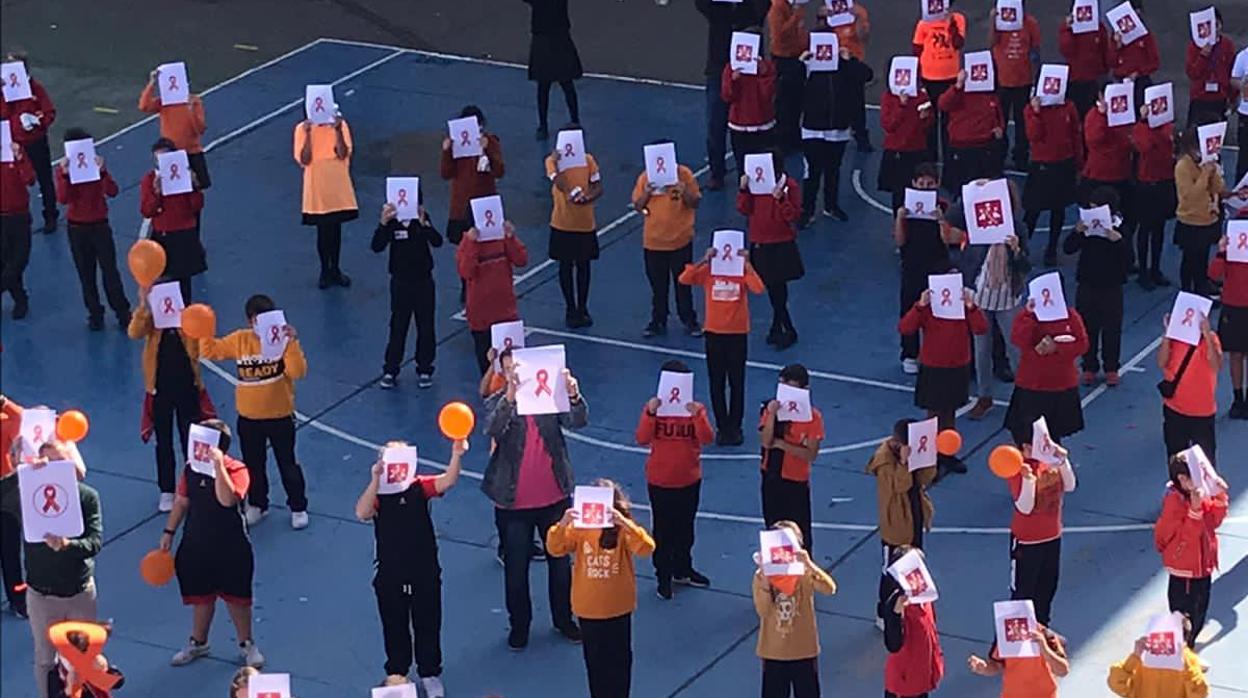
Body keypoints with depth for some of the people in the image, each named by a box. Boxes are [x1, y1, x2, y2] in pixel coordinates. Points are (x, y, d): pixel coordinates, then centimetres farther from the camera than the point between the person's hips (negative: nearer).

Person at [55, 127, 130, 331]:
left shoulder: (96, 165, -3)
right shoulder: (63, 170, -4)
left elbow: (112, 192, -16)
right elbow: (63, 199, -18)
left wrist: (102, 171, -29)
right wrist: (65, 175, -28)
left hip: (100, 225, -1)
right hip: (77, 228, 1)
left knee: (110, 270, 1)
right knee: (86, 274, 7)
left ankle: (122, 312, 10)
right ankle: (95, 314, 18)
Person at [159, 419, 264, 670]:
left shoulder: (236, 471, -17)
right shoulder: (191, 470, -1)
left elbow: (227, 499, -35)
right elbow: (182, 502, 10)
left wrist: (218, 466, -38)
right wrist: (169, 532, 8)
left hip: (231, 548, -4)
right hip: (196, 545, 4)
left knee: (236, 597, 7)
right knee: (201, 596, 17)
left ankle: (247, 645, 25)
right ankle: (198, 643, 35)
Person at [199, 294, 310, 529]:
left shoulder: (284, 340, -14)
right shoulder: (239, 340, -5)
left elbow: (297, 372, -24)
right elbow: (209, 351, 0)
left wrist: (292, 343, -34)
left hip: (280, 416, -3)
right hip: (249, 418, 3)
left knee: (287, 464, 9)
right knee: (253, 465, 18)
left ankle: (298, 507, 25)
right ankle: (257, 505, 37)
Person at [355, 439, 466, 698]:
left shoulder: (420, 487, -8)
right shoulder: (378, 493, -11)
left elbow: (448, 481, -27)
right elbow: (362, 513, -31)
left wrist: (456, 456, -47)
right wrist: (376, 480, -42)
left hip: (425, 573, 1)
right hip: (390, 577, -1)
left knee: (428, 626, 13)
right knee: (395, 628, 15)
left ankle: (430, 674, 30)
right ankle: (396, 674, 33)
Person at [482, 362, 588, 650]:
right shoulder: (499, 403, -10)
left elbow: (578, 421, -19)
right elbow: (493, 429, -30)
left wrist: (574, 396, -42)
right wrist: (510, 396, -48)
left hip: (554, 498, 2)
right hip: (514, 504, -2)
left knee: (560, 561, 17)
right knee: (516, 566, 10)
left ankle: (564, 619, 35)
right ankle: (519, 625, 27)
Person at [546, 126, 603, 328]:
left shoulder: (588, 160, -1)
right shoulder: (553, 160, -8)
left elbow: (598, 188, -3)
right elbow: (561, 184, -22)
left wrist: (586, 198, -20)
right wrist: (556, 162, -23)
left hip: (585, 223, 2)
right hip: (562, 224, -2)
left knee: (583, 265, 10)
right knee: (566, 266, 7)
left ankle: (582, 309, 21)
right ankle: (570, 309, 18)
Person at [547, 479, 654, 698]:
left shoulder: (623, 529, -11)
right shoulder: (579, 528, -5)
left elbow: (646, 548, -27)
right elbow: (555, 549, -14)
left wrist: (624, 523, -40)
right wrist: (562, 524, -32)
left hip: (618, 609, -2)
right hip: (588, 608, 2)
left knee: (618, 660, 8)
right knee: (594, 660, 15)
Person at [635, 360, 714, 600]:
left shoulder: (696, 408, -4)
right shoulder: (654, 408, -8)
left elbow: (707, 438, -18)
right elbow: (642, 439, -20)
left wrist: (698, 416, -34)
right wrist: (650, 413, -33)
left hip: (689, 480, 2)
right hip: (660, 481, -2)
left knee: (685, 528, 18)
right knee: (663, 531, 5)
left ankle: (683, 570, 36)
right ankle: (663, 577, 15)